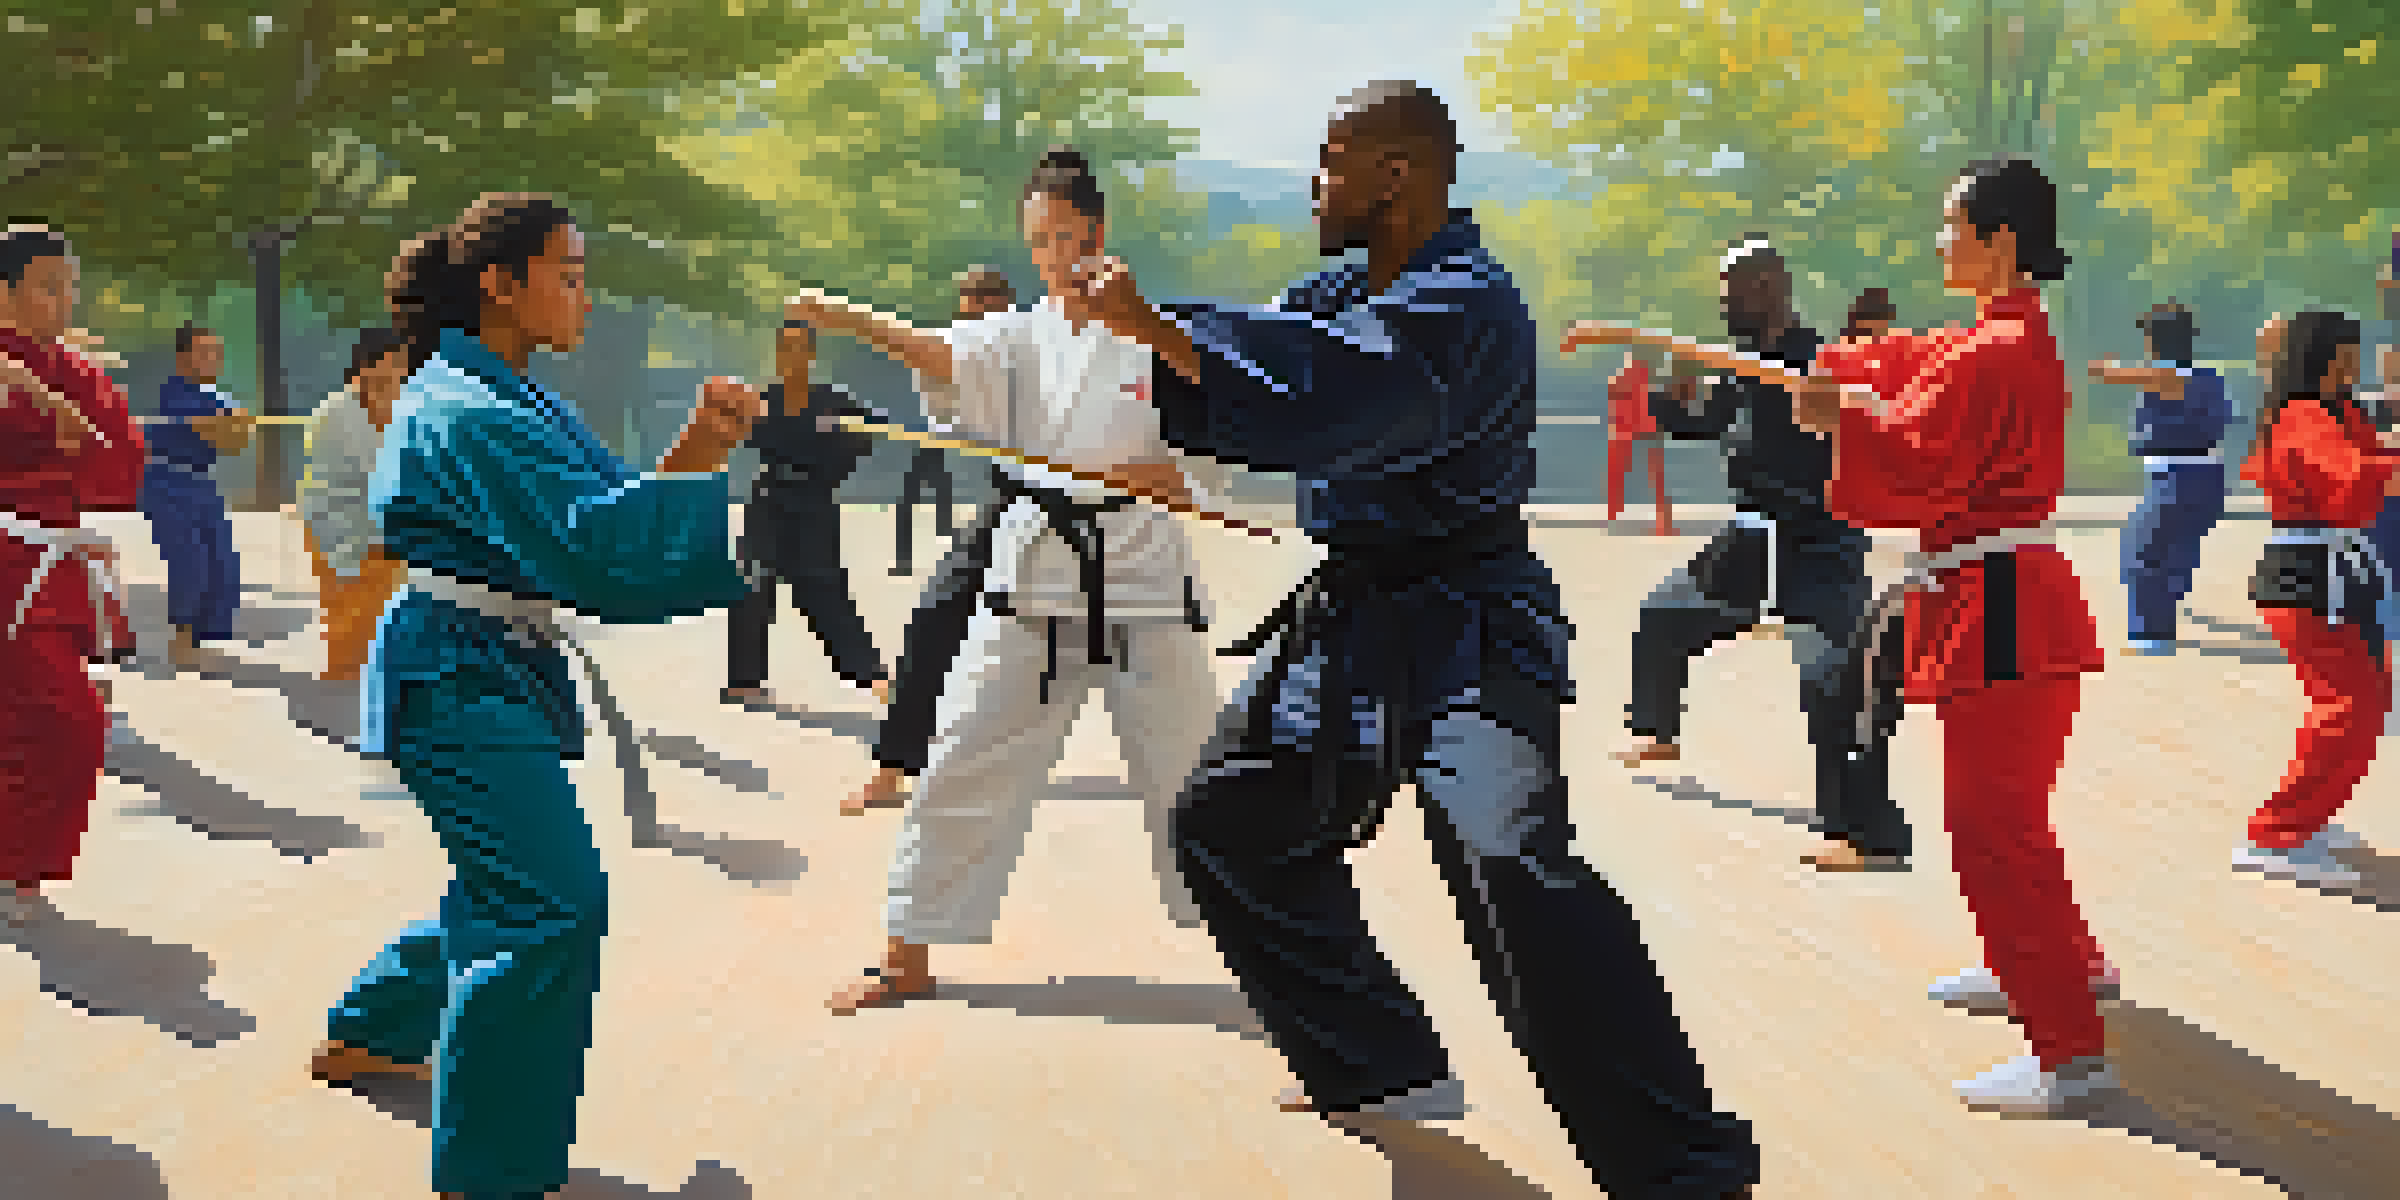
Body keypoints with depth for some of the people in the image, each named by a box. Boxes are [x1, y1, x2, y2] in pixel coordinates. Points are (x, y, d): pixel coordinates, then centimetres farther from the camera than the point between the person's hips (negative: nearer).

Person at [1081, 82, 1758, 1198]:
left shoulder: (1460, 305, -21)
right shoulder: (1363, 285, 11)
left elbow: (1310, 411, -33)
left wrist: (1151, 327, -30)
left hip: (1461, 634, -10)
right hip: (1353, 613, 10)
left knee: (1516, 875, -25)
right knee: (1232, 823, 18)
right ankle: (1385, 1068, 30)